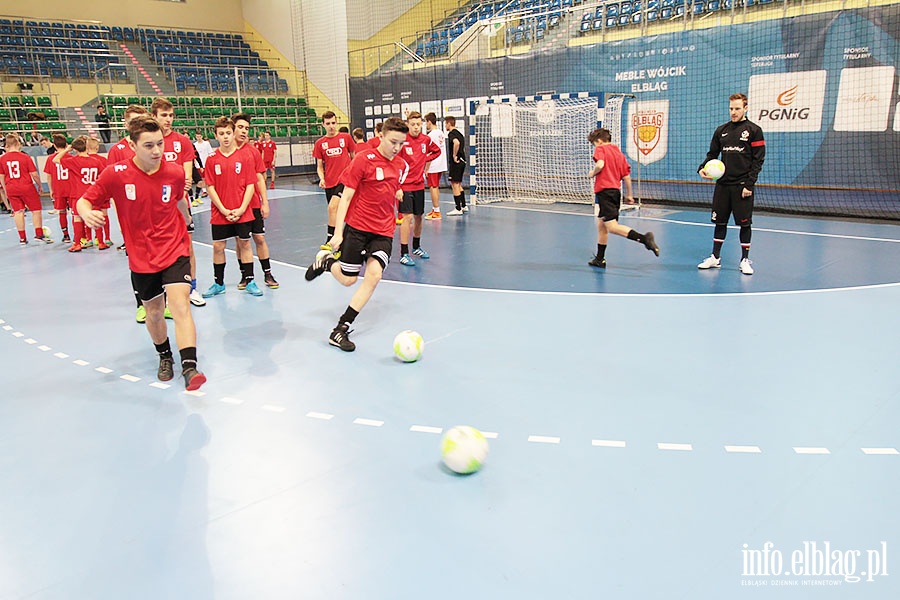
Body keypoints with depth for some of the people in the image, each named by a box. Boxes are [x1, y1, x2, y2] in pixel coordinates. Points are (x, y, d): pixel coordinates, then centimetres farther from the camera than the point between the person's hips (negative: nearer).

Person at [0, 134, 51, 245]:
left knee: (18, 212, 8)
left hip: (11, 189, 4)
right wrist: (39, 185, 7)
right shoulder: (25, 157, -9)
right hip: (27, 187, -4)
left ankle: (22, 238, 10)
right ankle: (39, 235, 5)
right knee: (36, 210, 8)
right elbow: (34, 174, -8)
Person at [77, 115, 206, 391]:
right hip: (141, 258, 1)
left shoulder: (175, 172, -8)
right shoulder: (116, 174, -12)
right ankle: (165, 356, 40)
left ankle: (189, 367, -22)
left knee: (180, 307, -18)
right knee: (154, 312, 15)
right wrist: (87, 213, -27)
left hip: (174, 251, -1)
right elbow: (84, 201, -3)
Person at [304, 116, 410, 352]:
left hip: (384, 231, 4)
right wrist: (337, 233, -14)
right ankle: (326, 260, 38)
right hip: (356, 226, -4)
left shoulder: (402, 165, 4)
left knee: (374, 274, -15)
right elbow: (345, 197, -11)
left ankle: (341, 329, -4)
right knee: (348, 279, 2)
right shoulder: (363, 160, -11)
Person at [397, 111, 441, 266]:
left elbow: (437, 151, 21)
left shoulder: (426, 140, 3)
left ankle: (416, 247, 33)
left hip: (419, 184, 5)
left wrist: (425, 159, 7)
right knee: (408, 217, -11)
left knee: (419, 216, 14)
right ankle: (404, 254, -6)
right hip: (404, 185, -5)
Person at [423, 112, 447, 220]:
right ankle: (435, 209, 24)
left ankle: (436, 212, -2)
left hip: (433, 167, -8)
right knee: (436, 188, 16)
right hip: (441, 165, 8)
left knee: (433, 188, -3)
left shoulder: (431, 135, -14)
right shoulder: (441, 133, 10)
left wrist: (426, 169, -14)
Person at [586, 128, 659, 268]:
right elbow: (627, 176, 15)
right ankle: (600, 259, 22)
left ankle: (644, 238, -29)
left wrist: (592, 173, -1)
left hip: (604, 191, -8)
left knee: (612, 226, -14)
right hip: (616, 190, 8)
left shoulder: (600, 149, 1)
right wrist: (629, 194, 23)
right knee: (601, 226, 16)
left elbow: (600, 164, -20)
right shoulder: (619, 153, 19)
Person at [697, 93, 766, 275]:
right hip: (722, 184, 4)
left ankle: (745, 260, 12)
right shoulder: (721, 130, 10)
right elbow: (712, 154, 16)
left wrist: (749, 184, -13)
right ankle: (715, 257, 18)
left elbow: (758, 160, -5)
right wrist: (703, 168, -6)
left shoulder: (754, 130, -2)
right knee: (720, 221, 8)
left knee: (744, 223, 1)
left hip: (742, 186, -4)